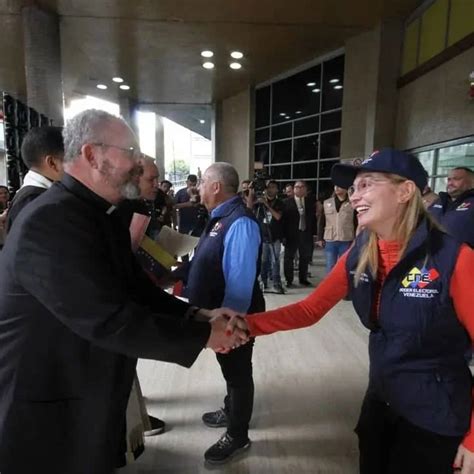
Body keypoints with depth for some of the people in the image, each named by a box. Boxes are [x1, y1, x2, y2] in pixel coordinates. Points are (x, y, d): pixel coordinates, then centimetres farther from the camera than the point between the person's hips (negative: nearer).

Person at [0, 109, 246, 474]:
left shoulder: (104, 216, 4)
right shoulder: (48, 221, -27)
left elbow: (137, 288, 4)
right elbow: (110, 320, -30)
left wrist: (197, 315, -10)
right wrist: (203, 335, -21)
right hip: (47, 412, -8)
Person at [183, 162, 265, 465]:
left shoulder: (240, 222, -27)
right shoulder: (221, 217, 4)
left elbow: (240, 281, -31)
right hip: (220, 312, 9)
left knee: (238, 371, 12)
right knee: (229, 367, 28)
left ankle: (237, 437, 34)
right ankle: (230, 412, 53)